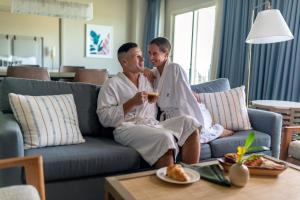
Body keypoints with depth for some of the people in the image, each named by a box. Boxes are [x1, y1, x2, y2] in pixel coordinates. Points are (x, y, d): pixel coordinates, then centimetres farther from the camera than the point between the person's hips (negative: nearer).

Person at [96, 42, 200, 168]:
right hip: (128, 128, -6)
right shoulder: (112, 84, 3)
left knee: (189, 123, -17)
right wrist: (132, 103, -13)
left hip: (153, 125, 6)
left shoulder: (148, 80, 23)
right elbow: (104, 118, -8)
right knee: (164, 137, -33)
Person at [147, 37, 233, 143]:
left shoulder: (175, 68, -9)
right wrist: (148, 77, 0)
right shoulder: (154, 72, 13)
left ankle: (218, 131, 3)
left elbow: (186, 95, -12)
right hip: (172, 118, 6)